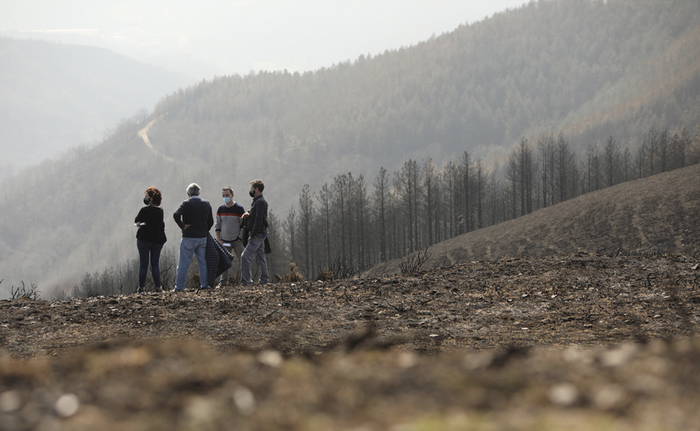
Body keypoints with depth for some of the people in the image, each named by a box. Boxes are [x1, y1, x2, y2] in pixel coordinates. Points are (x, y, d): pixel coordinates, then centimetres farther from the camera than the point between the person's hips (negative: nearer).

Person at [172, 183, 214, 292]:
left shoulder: (186, 204, -10)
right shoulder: (207, 204, 5)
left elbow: (176, 214, -26)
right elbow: (211, 221, 11)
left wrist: (182, 225, -14)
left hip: (189, 238, -4)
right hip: (203, 237, 4)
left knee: (184, 263, 0)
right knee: (203, 262, 13)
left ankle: (179, 286, 0)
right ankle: (205, 284, 13)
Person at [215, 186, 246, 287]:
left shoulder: (239, 209, -6)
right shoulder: (220, 209, 6)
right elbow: (217, 225, 11)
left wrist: (241, 239, -9)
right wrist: (218, 240, 2)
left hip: (237, 241, -3)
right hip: (224, 241, 4)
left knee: (242, 261, -3)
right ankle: (223, 282, 10)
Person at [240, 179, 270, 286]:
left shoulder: (260, 202, -16)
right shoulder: (257, 201, 17)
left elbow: (258, 219, -21)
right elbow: (254, 214, 26)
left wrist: (252, 235, -20)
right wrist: (248, 214, 1)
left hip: (257, 234, -11)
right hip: (260, 234, 11)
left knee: (245, 256, -15)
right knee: (260, 257, 15)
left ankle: (246, 280, -18)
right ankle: (264, 279, 21)